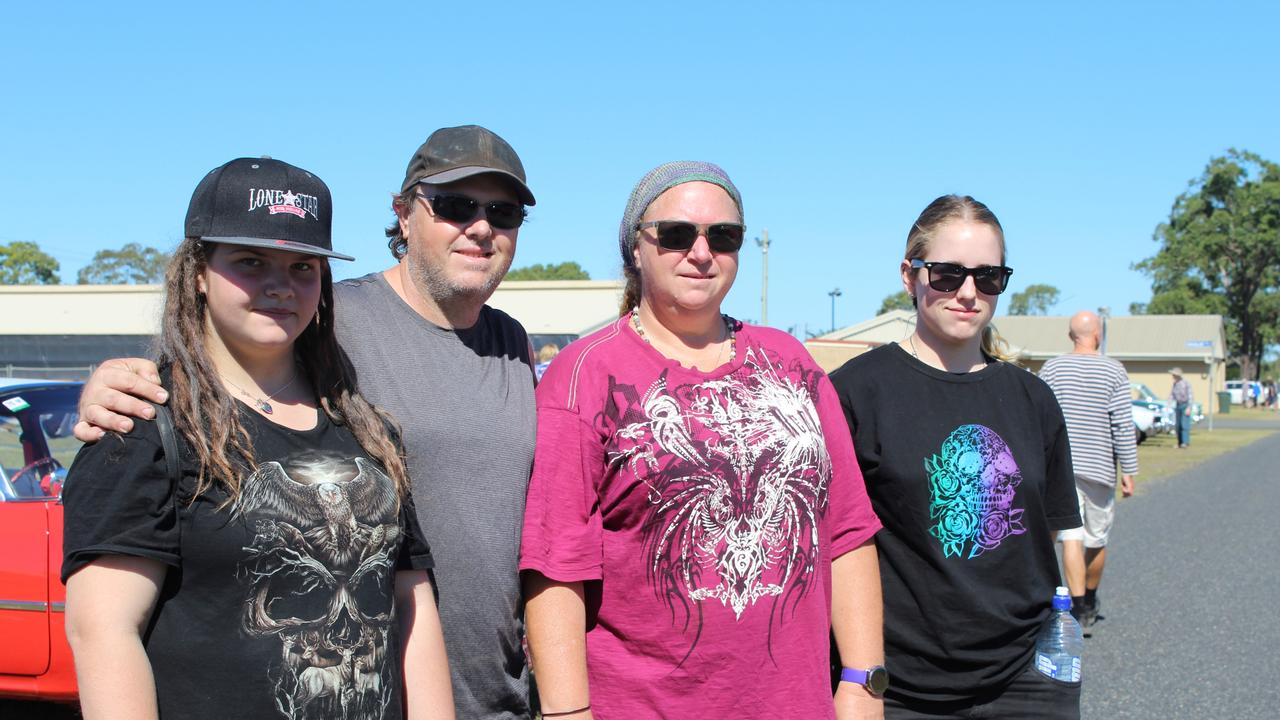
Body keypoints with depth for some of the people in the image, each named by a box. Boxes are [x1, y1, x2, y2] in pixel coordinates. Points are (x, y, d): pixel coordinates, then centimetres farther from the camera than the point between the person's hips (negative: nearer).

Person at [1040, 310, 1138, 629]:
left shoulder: (1052, 368, 1)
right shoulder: (1114, 371, -4)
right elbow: (1123, 426, -7)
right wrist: (1128, 471, -2)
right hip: (1099, 467, -1)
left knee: (1070, 537, -2)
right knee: (1097, 539, 15)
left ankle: (1078, 607, -11)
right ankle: (1089, 602, 30)